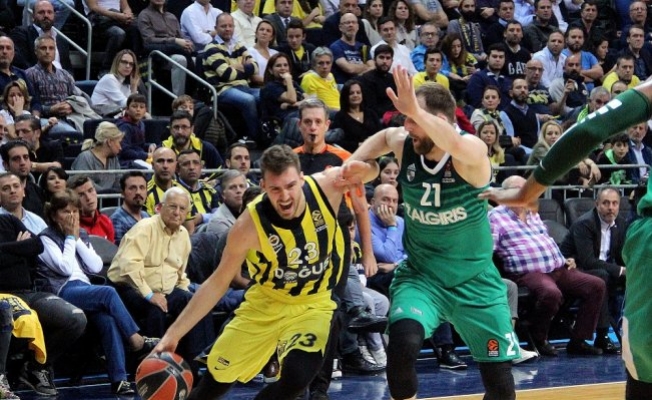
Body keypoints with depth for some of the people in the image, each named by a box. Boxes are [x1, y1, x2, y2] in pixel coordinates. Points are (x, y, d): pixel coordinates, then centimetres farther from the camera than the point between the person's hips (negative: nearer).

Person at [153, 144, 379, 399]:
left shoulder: (327, 186, -21)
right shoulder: (251, 224, -25)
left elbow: (370, 170, 1)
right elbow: (218, 282, -13)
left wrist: (364, 169, -26)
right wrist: (174, 333, -17)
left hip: (311, 305, 0)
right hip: (264, 304, 0)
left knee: (297, 378, -26)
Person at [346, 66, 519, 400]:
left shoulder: (472, 151, -20)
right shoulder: (404, 146, -7)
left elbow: (455, 146, -47)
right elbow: (383, 136, 18)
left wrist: (416, 110, -57)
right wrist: (352, 164, 2)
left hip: (474, 278, -2)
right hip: (420, 275, 2)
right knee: (402, 345, -28)